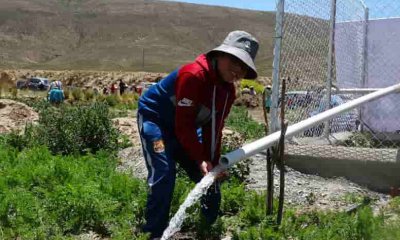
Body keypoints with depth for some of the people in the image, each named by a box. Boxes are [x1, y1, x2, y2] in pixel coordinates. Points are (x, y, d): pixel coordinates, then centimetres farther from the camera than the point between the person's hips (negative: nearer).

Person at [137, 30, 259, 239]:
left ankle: (211, 223, 31)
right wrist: (200, 159, -27)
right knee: (164, 174, -21)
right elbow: (183, 123, -30)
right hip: (155, 118, -8)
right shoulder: (194, 75, -32)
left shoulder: (229, 91, -4)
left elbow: (214, 129, -1)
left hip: (186, 128, 9)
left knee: (209, 174, 9)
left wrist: (212, 162, -10)